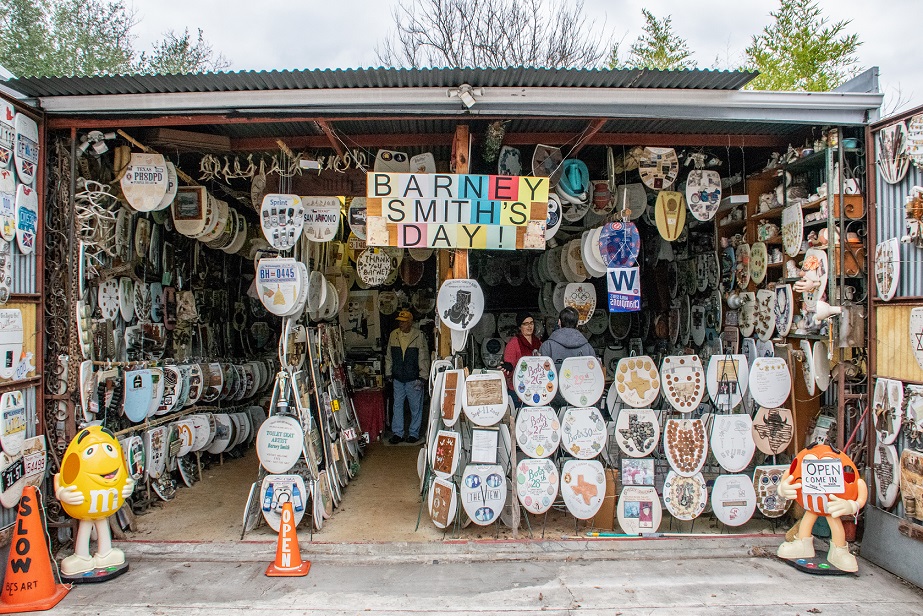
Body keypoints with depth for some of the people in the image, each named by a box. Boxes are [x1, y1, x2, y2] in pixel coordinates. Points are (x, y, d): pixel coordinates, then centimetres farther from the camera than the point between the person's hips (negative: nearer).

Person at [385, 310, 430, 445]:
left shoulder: (419, 336, -9)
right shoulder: (393, 335, 4)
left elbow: (424, 357, -7)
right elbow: (389, 356, 13)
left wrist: (422, 377, -10)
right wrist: (388, 373, 11)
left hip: (413, 378, -4)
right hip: (398, 378, 4)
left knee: (415, 406, 5)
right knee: (397, 405, 9)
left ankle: (414, 434, 16)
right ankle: (397, 433, 18)